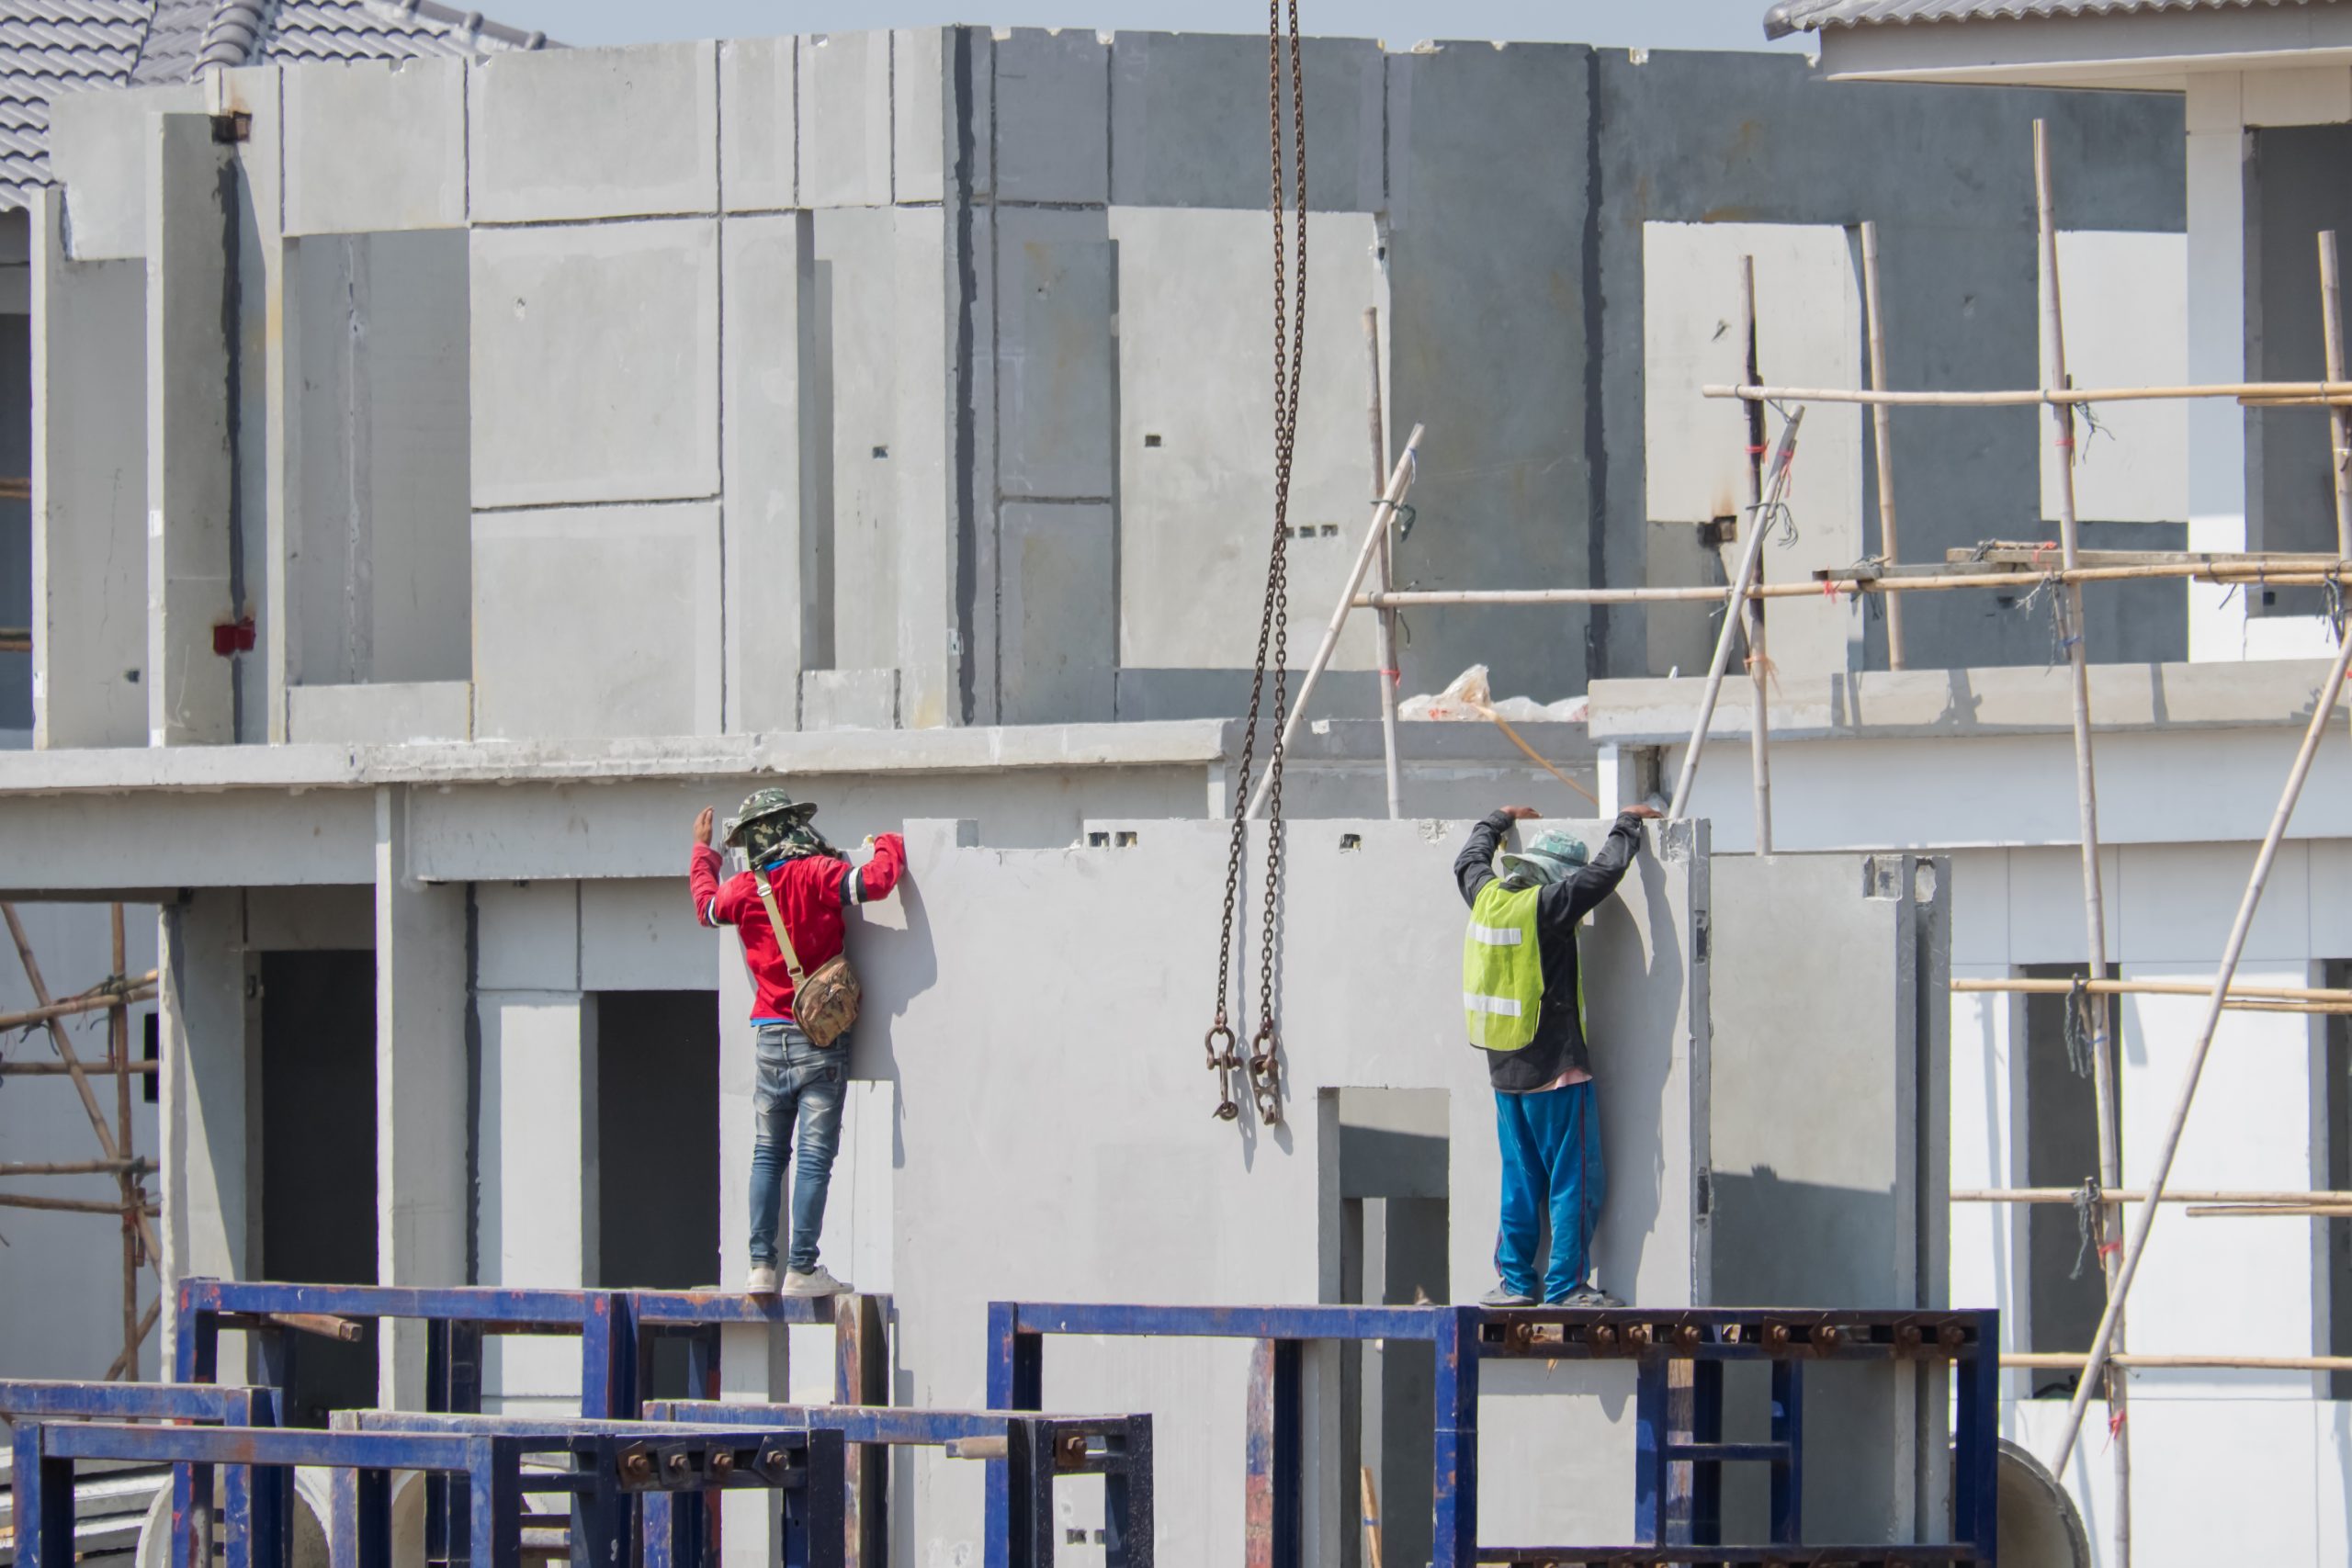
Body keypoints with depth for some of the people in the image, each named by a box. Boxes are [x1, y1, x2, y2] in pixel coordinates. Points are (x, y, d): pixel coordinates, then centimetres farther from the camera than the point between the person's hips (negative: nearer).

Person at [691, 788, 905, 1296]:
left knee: (767, 1154, 13)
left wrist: (702, 851, 45)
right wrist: (889, 846, 0)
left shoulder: (744, 890, 4)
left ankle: (762, 1264, 8)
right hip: (819, 1040, -4)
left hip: (769, 1039, 4)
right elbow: (875, 882, -23)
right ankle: (802, 1268, -6)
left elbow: (707, 906, 27)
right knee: (814, 1156, -3)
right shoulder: (817, 875, -10)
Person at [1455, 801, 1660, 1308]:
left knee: (1520, 1181, 14)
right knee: (1575, 1181, -2)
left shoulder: (1487, 899, 4)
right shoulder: (1547, 906, -16)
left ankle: (1516, 1280, 14)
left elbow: (1469, 861, 25)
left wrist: (1500, 821, 41)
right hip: (1556, 1071, -7)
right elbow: (1607, 870, -13)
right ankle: (1566, 1284, -4)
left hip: (1504, 1070, 7)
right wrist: (1628, 823, 4)